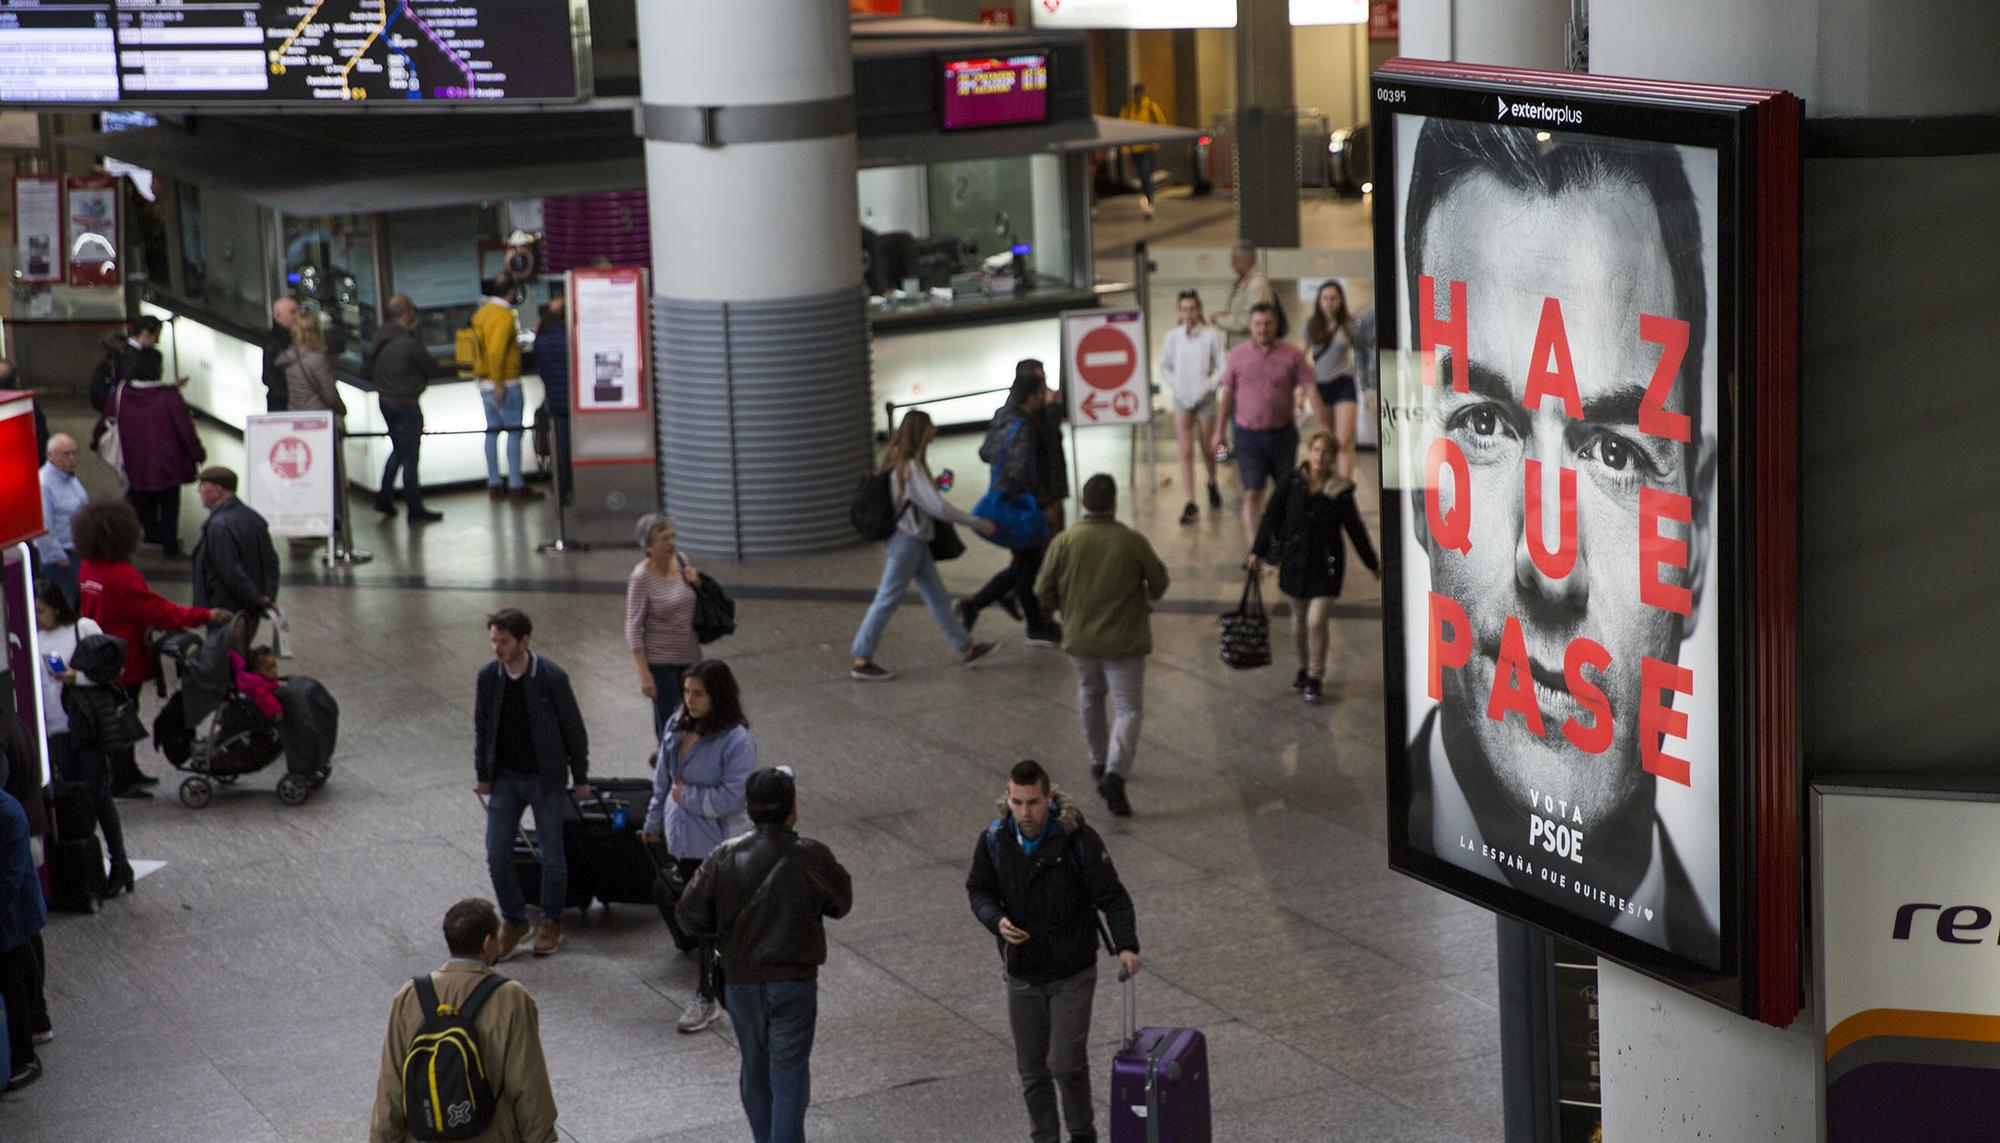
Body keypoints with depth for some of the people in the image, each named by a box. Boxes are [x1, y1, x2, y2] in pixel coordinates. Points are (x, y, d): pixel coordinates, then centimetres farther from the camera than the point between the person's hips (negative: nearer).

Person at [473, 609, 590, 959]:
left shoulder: (551, 678, -17)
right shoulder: (487, 677, -6)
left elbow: (574, 729, -8)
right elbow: (481, 729, 6)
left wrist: (580, 778, -3)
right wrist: (483, 776, 8)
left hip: (546, 779, -3)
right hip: (505, 778, 3)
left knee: (552, 855, 7)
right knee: (497, 855, 0)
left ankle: (551, 922, 26)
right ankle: (514, 920, 19)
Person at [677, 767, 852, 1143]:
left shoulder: (725, 857, -9)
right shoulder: (812, 858, -14)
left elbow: (689, 915, -6)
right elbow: (841, 903, 2)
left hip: (741, 982, 3)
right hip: (793, 984, -3)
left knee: (755, 1069, 21)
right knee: (789, 1076, 5)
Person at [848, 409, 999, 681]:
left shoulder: (899, 462, 7)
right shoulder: (912, 468, -22)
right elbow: (938, 506, -24)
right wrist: (978, 523, -18)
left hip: (915, 541, 10)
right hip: (907, 542, -10)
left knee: (937, 596, 15)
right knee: (888, 600, -3)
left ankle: (966, 648, 24)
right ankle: (861, 661, 3)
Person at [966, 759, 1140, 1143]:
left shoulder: (1077, 838, -18)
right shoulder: (994, 840, -8)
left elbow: (1112, 897, -15)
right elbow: (979, 889, 5)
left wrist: (1126, 945, -30)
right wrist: (996, 921, -16)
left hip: (1072, 974, -3)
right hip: (1022, 975, 3)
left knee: (1067, 1063, -9)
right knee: (1032, 1069, 10)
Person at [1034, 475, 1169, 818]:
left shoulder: (1064, 542, -10)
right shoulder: (1133, 543, -14)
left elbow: (1045, 592, -4)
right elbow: (1159, 585, -2)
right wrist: (1145, 599, 21)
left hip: (1080, 638, 3)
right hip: (1125, 640, -3)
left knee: (1090, 699, 25)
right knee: (1129, 709, 3)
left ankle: (1099, 763, 39)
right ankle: (1115, 772, -16)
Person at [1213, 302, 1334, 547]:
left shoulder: (1292, 355, -2)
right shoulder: (1238, 356, 1)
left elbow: (1311, 390, -5)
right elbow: (1227, 394, 8)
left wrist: (1324, 427, -12)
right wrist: (1219, 431, 9)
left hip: (1282, 433, 1)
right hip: (1249, 435, -1)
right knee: (1252, 493, -8)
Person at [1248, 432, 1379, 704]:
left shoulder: (1340, 491, -9)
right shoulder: (1292, 482, -7)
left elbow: (1355, 529, 2)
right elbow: (1271, 516, 0)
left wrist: (1373, 564, 9)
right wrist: (1257, 552, 0)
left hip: (1326, 564, -2)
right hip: (1295, 559, 2)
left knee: (1317, 622, -9)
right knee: (1299, 618, 16)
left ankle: (1316, 678, 7)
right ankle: (1304, 668, 36)